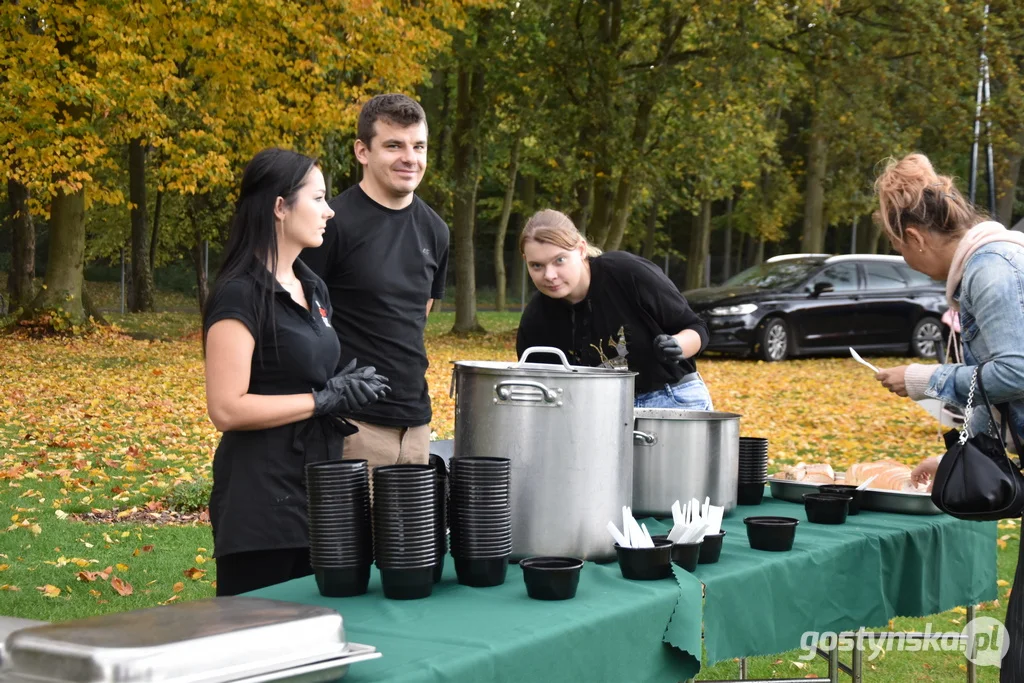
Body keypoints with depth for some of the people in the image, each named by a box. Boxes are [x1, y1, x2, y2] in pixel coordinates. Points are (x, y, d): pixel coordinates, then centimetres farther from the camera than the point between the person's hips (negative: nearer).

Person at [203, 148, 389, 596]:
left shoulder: (312, 290, 14)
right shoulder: (240, 295, -13)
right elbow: (226, 409, -19)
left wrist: (347, 391, 6)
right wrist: (323, 400, -15)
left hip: (316, 488, 9)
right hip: (260, 496, -8)